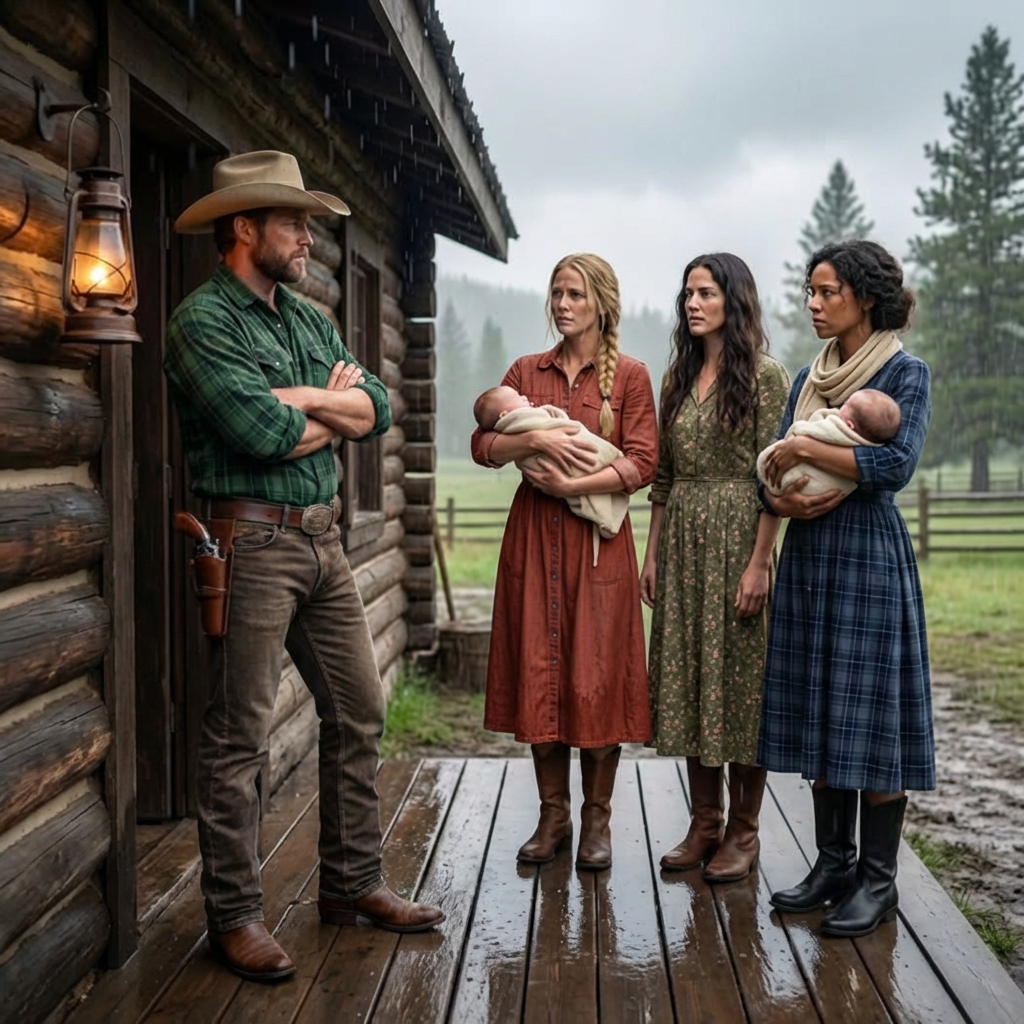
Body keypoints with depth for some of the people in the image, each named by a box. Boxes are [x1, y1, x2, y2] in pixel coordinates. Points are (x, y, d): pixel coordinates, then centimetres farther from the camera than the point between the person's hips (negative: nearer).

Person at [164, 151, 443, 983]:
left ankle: (353, 884, 26)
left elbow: (378, 408, 7)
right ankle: (235, 915, 12)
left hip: (323, 538, 8)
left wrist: (309, 400, -11)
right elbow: (258, 432, -20)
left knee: (359, 712, 12)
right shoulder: (203, 320, -8)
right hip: (251, 539, -8)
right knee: (239, 735, -1)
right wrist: (337, 410, -3)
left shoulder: (309, 320, 16)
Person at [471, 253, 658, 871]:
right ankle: (554, 814, 17)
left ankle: (597, 819, 13)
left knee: (597, 676, 0)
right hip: (534, 537, 3)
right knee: (539, 672, 4)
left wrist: (573, 483, -14)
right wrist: (536, 441, -14)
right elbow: (484, 445, 3)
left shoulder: (630, 375, 3)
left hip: (598, 540, -3)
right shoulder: (527, 372, 12)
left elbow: (643, 462, -6)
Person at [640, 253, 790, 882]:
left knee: (740, 682, 1)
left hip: (737, 538, -6)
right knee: (687, 682, 8)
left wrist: (759, 562, -17)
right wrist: (652, 553, 10)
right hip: (682, 541, 6)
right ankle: (704, 822, 21)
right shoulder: (678, 376, 13)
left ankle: (744, 830, 14)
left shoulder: (764, 375, -5)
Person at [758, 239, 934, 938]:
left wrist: (804, 449, -16)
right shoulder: (809, 377, 13)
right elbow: (774, 470, 10)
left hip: (870, 556, -6)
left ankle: (878, 880, 9)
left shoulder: (905, 372, -4)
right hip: (809, 555, 6)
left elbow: (897, 464, -19)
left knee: (870, 713, -2)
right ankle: (834, 862, 20)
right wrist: (783, 500, -11)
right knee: (819, 715, 9)